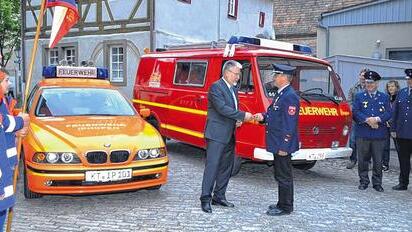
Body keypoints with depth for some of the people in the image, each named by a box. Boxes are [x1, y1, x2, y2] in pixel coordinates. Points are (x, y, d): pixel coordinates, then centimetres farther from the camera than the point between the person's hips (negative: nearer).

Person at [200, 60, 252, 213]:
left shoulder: (233, 89, 16)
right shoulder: (216, 87, -11)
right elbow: (222, 108, -21)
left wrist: (237, 120, 4)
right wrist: (243, 115, -19)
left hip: (229, 136, 9)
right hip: (216, 134, -9)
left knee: (226, 167, 12)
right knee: (212, 166, -8)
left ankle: (219, 196, 21)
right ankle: (205, 199, -3)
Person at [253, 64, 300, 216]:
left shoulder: (290, 97, -17)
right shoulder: (280, 94, 13)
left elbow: (289, 124, -21)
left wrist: (284, 146, -22)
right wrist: (263, 117, 5)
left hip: (283, 145, -10)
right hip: (277, 143, 10)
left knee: (284, 176, 0)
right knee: (281, 175, 17)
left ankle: (285, 207, 10)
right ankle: (282, 204, 28)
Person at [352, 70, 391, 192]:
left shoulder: (384, 97, 12)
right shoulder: (359, 96, 9)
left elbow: (388, 113, 3)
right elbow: (355, 112, -2)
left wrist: (377, 119, -13)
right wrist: (368, 120, -15)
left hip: (379, 134, 1)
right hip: (362, 133, 0)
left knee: (378, 160, 5)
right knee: (363, 159, 6)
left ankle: (377, 183, 16)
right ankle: (363, 182, 18)